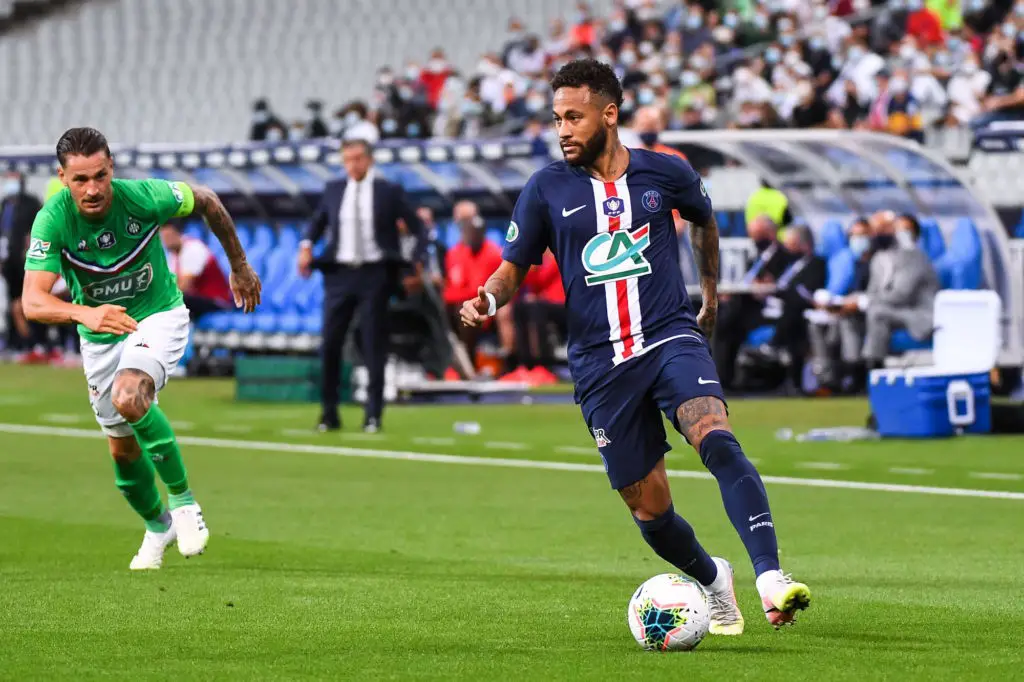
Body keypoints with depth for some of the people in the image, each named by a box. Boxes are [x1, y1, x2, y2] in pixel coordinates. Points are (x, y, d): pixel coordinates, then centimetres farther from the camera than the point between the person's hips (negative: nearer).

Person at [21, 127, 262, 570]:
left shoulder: (144, 198, -25)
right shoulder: (52, 220, -25)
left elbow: (205, 201, -3)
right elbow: (33, 301, -33)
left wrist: (239, 265, 8)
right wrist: (84, 314, -53)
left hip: (158, 314, -3)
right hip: (99, 335, 3)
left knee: (129, 396, -32)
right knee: (122, 449, 10)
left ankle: (182, 500, -15)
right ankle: (157, 526, 39)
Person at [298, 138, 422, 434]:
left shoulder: (389, 191, 0)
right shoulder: (333, 190, 8)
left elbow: (416, 228, 5)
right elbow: (317, 222, 19)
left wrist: (416, 263, -6)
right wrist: (307, 245, -1)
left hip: (374, 274, -2)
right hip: (339, 273, 2)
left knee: (374, 345, 0)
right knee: (330, 342, -1)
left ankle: (373, 416, 6)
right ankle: (329, 414, 8)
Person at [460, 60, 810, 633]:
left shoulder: (665, 173, 2)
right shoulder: (546, 190, 1)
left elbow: (706, 221, 24)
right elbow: (514, 268, 8)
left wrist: (711, 296, 29)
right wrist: (489, 299, -14)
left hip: (671, 339, -1)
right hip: (601, 365, 1)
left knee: (718, 440, -29)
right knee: (650, 510, 4)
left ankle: (771, 579, -37)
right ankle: (712, 579, 35)